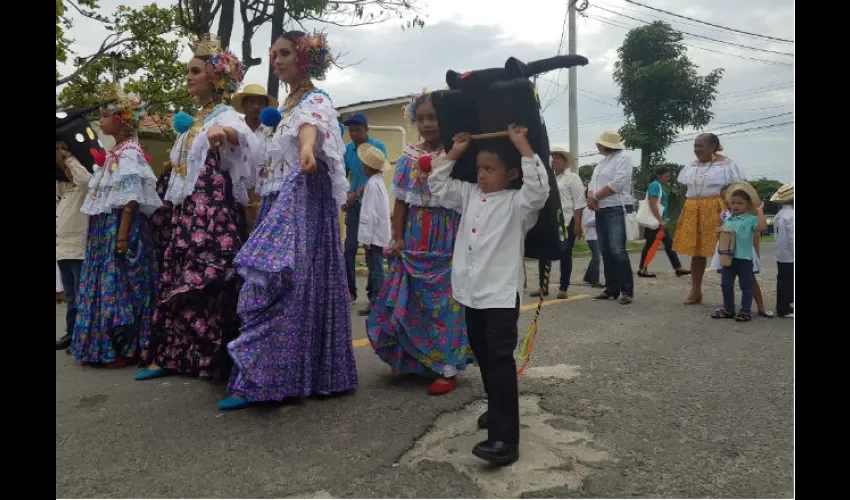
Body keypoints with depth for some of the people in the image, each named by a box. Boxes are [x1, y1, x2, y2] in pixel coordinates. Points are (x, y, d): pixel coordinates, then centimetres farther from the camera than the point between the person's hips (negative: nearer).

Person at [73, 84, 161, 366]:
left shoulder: (129, 153, -12)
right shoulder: (115, 154, 17)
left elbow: (131, 198, -19)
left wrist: (123, 235, -23)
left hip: (121, 227, -10)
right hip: (104, 228, 10)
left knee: (119, 285, -6)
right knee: (104, 285, 12)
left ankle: (124, 348, 3)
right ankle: (102, 347, 21)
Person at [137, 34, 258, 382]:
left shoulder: (225, 115, -7)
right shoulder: (195, 120, 19)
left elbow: (242, 135, -34)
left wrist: (225, 133, -53)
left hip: (214, 209, -9)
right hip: (188, 210, 9)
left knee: (207, 280, -10)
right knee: (178, 279, 10)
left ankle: (215, 358, -1)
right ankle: (171, 354, 18)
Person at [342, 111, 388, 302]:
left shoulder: (378, 147, -7)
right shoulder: (347, 149, 5)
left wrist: (356, 194, -25)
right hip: (354, 204, 4)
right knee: (350, 248, 1)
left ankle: (374, 291, 14)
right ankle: (350, 290, 10)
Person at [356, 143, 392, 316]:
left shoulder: (372, 184, -16)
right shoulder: (378, 182, 15)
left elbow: (371, 214, -21)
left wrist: (367, 238, -18)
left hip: (374, 235, -10)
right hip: (377, 234, 10)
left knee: (376, 269, -5)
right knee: (375, 268, 15)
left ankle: (376, 304, 0)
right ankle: (375, 300, 24)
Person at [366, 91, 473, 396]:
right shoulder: (409, 157, 7)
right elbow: (401, 201, 5)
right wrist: (398, 238, 1)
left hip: (447, 236, -4)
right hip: (414, 237, 4)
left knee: (444, 300, 0)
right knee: (411, 300, 9)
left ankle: (448, 368, 10)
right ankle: (415, 360, 27)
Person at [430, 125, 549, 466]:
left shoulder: (517, 203, -7)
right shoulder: (469, 196, 13)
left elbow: (539, 186, -25)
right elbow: (438, 185, 20)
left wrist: (523, 146, -20)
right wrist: (454, 153, 13)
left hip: (502, 294, -7)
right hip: (472, 293, 8)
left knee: (500, 359, -11)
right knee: (483, 356, 18)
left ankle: (505, 438, -11)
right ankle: (497, 409, 36)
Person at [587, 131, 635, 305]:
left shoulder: (623, 158, -6)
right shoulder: (602, 162, 20)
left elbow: (617, 184, -17)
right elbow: (593, 183, 17)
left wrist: (596, 196, -10)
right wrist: (590, 196, -5)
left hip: (616, 209, -9)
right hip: (601, 210, 9)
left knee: (617, 250, -16)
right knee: (605, 251, 7)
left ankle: (627, 290, -11)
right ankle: (611, 288, 13)